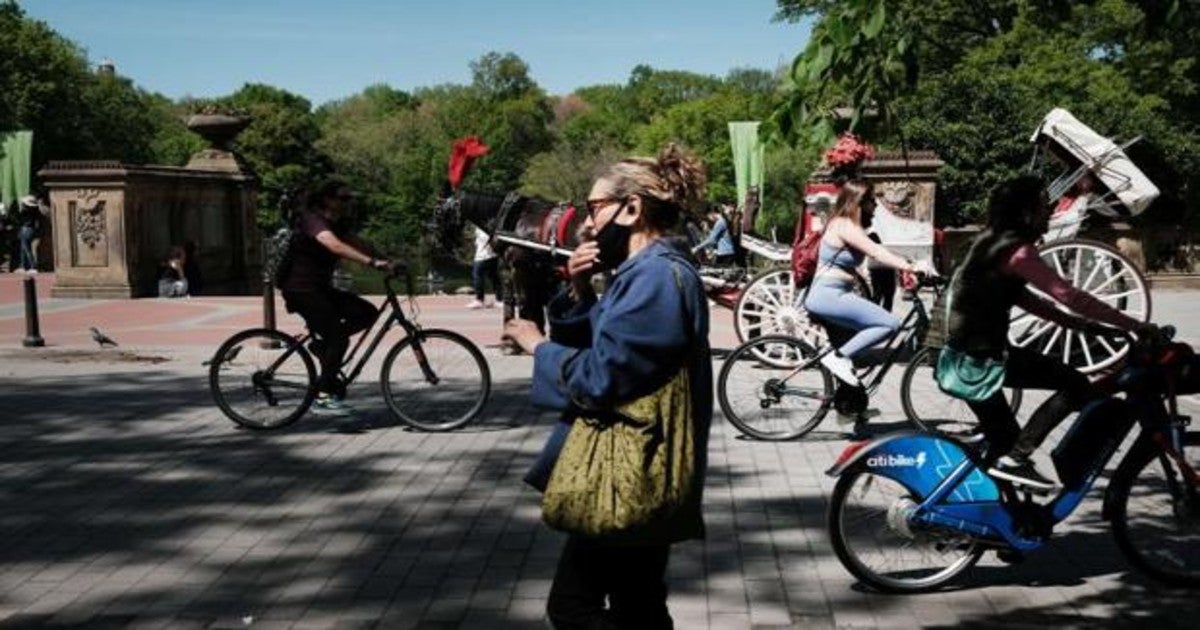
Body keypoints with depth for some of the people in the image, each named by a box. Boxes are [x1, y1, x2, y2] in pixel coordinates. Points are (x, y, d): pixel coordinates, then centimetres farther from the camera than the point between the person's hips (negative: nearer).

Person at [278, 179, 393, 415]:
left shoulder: (335, 225, 14)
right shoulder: (312, 220, -16)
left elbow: (357, 244, 4)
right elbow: (335, 246, -33)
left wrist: (384, 260, -13)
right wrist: (372, 262, -41)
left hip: (320, 288, 9)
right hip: (301, 288, -9)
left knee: (368, 313, -2)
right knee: (339, 339, -15)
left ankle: (322, 340, 6)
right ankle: (323, 397, -9)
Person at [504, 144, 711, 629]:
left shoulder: (658, 276, -19)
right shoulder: (648, 272, 14)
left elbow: (598, 378, -23)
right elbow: (591, 347, 17)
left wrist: (537, 345, -8)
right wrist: (581, 294, 1)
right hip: (635, 475, 10)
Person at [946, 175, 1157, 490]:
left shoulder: (992, 241, 12)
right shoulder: (1018, 252, -17)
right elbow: (1069, 296, -24)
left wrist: (1071, 321, 10)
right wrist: (1133, 325, -20)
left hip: (966, 356, 10)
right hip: (982, 355, -10)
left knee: (1002, 441, 21)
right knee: (1076, 385, -12)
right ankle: (1015, 458, -13)